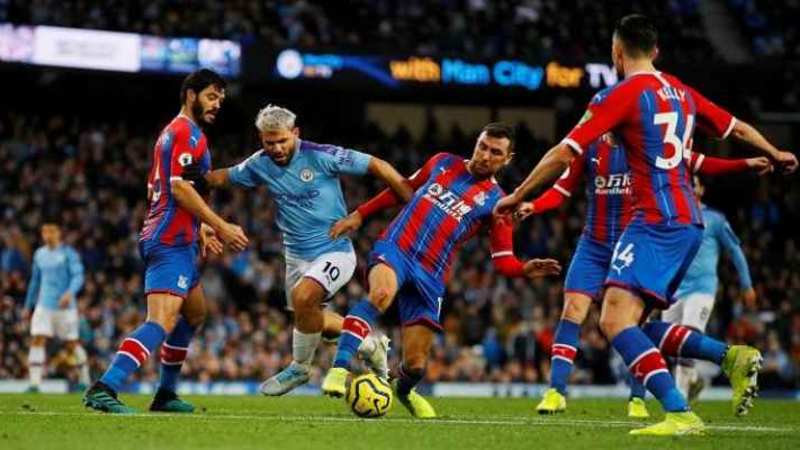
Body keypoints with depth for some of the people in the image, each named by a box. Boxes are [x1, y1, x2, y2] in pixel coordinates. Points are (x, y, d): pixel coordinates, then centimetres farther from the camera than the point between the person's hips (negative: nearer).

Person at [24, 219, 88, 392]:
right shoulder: (39, 254, 11)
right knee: (37, 340, -12)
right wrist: (28, 306, 22)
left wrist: (69, 293, -34)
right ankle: (35, 383, -16)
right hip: (44, 305, 4)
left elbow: (78, 276, -15)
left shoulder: (68, 253, -5)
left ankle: (84, 380, 24)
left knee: (72, 343, 6)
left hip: (65, 306, -4)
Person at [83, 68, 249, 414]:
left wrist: (200, 230, 26)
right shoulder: (189, 132, -10)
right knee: (163, 322, -22)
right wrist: (220, 226, -17)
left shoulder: (172, 132, 22)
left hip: (173, 240, 11)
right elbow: (180, 187, -21)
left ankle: (165, 394, 27)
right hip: (172, 242, -11)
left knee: (195, 313, 24)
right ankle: (104, 389, -34)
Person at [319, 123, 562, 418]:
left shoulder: (496, 202, 5)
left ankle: (404, 389, 35)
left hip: (430, 277, 0)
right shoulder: (444, 163, 12)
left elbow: (503, 260, 2)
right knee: (382, 293, -37)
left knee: (415, 364, -3)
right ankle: (339, 369, -39)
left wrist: (525, 270, -20)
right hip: (394, 249, 0)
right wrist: (360, 214, 22)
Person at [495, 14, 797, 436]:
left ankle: (680, 414, -27)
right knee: (637, 327, 14)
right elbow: (738, 128, 27)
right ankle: (732, 356, 1)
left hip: (655, 222, -9)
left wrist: (518, 195, 3)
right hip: (689, 222, 9)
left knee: (615, 320, -16)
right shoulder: (681, 92, 15)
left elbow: (564, 153, -8)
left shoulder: (621, 95, -7)